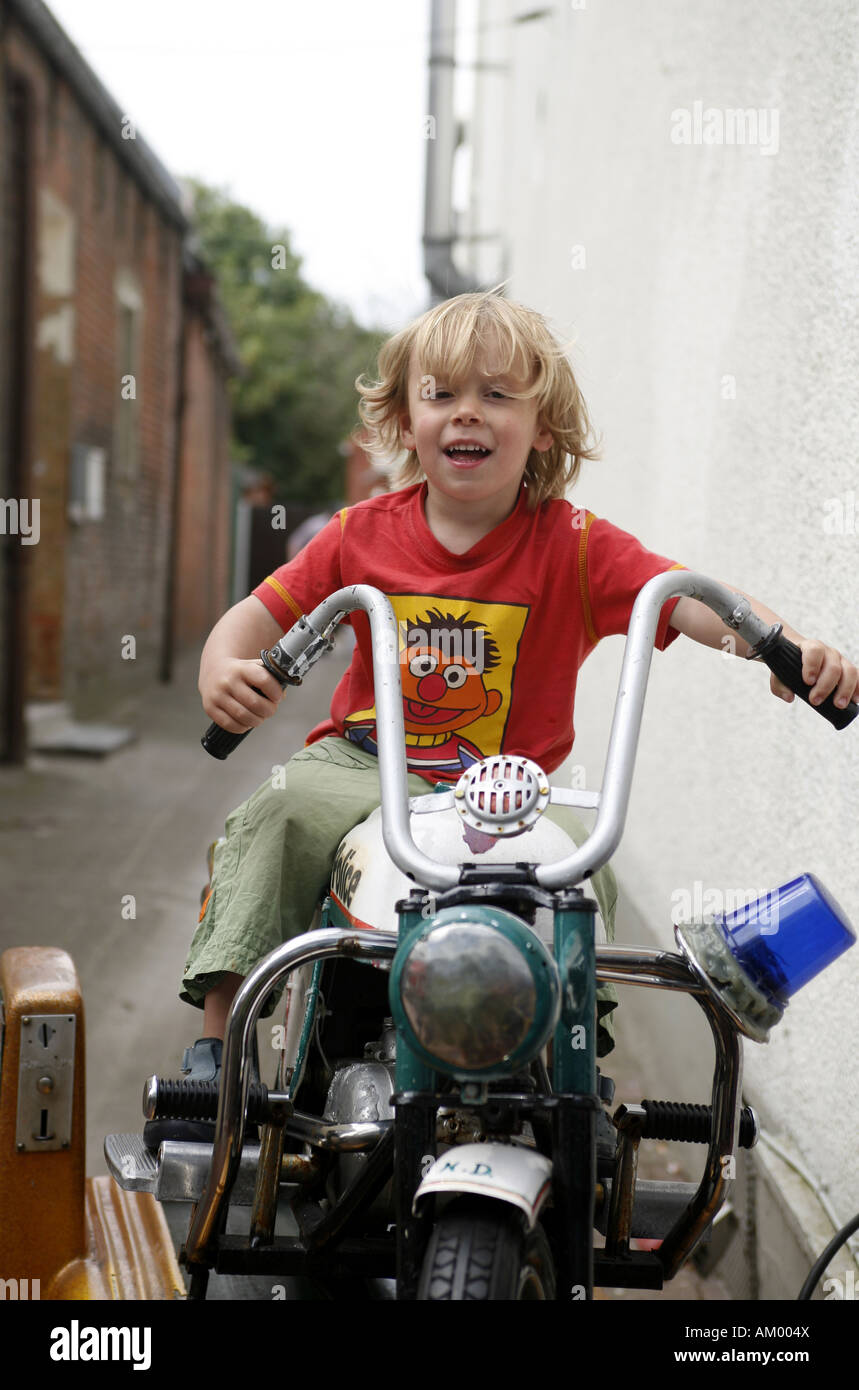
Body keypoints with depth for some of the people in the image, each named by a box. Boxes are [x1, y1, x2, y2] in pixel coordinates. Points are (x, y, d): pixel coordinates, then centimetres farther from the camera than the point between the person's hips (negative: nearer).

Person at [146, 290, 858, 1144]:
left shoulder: (572, 545, -7)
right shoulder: (364, 534, 1)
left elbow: (691, 600, -17)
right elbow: (261, 613, 5)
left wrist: (786, 645, -37)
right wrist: (223, 667, -19)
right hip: (365, 768, 2)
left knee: (578, 861, -28)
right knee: (273, 817, -23)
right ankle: (217, 1041, -13)